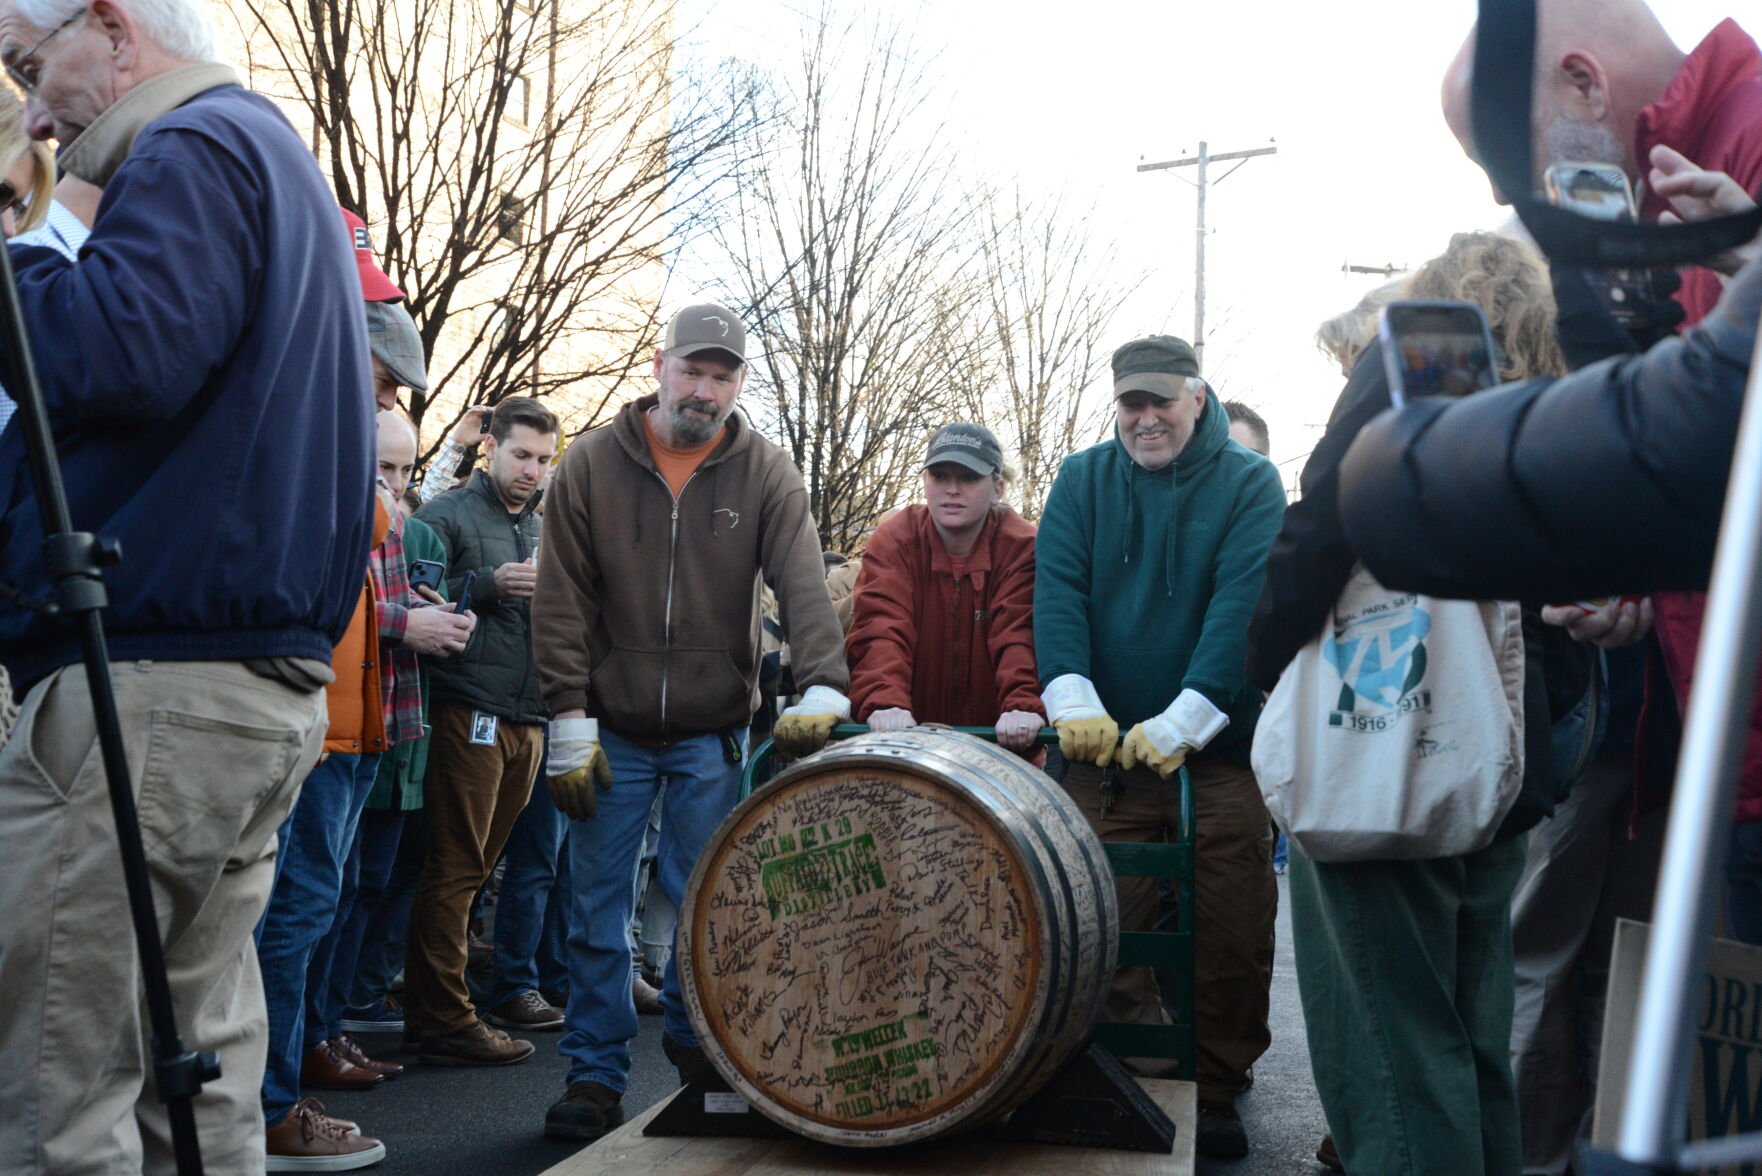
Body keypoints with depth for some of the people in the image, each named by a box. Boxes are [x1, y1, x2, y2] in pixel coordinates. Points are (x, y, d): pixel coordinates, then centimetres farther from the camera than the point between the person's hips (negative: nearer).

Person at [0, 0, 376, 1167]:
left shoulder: (195, 152, -5)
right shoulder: (283, 160, 26)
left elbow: (119, 355, -21)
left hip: (148, 685, -10)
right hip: (271, 684, 10)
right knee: (196, 1055, 13)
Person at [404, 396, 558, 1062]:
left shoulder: (542, 528, 21)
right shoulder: (449, 516, -1)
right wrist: (488, 586, -20)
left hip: (527, 719, 7)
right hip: (469, 712, -7)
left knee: (482, 865, 12)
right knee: (457, 869, -5)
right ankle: (446, 1022, 0)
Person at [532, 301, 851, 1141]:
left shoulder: (766, 473, -1)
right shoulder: (593, 464, -2)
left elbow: (803, 588, -11)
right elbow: (562, 600, -3)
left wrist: (822, 686, -26)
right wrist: (571, 720, -7)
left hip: (713, 733, 0)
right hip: (611, 729, 0)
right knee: (597, 907, 4)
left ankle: (691, 1033, 30)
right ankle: (596, 1073, 17)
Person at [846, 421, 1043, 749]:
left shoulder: (1023, 547, -3)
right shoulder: (893, 540, -2)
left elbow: (1021, 635, -17)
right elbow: (880, 628, -16)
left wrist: (1024, 706, -36)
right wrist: (884, 703, -35)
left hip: (999, 740, 0)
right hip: (905, 736, 0)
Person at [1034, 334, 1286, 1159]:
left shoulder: (1249, 484, 0)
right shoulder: (1083, 479, 7)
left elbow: (1243, 603, -13)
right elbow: (1057, 590, -5)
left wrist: (1185, 720, -25)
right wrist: (1072, 697, -22)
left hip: (1219, 749, -1)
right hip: (1103, 748, 2)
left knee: (1231, 936, 2)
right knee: (1106, 928, 2)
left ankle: (1217, 1093, 19)